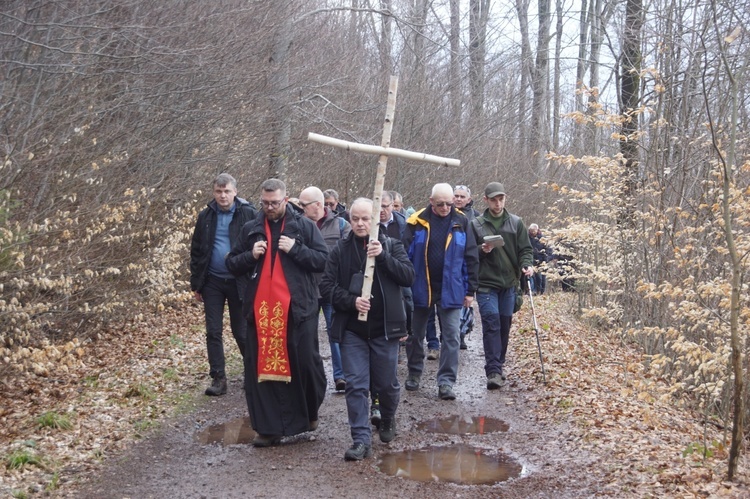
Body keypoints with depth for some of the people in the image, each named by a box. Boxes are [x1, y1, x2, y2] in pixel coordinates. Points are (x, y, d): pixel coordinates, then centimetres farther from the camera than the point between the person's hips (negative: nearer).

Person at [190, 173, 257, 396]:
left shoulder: (248, 214, -8)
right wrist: (196, 283, 6)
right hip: (212, 282, 3)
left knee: (241, 331, 7)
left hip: (239, 282, -3)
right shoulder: (206, 216, 3)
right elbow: (196, 251, 8)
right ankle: (218, 378, 12)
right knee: (213, 332, 4)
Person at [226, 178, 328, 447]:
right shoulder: (251, 229, 11)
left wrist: (296, 249, -14)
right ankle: (268, 427, 11)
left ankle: (310, 412, 29)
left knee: (305, 363, 3)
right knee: (261, 367, 2)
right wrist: (250, 255, -5)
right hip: (260, 309, 3)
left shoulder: (304, 226, 2)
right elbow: (231, 264, 14)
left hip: (298, 308, -2)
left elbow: (324, 260, -3)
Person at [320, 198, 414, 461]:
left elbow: (408, 276, -8)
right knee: (356, 385, -2)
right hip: (352, 329, 1)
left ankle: (388, 421, 39)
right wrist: (351, 301, -16)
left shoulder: (392, 245, 2)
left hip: (384, 328, 0)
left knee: (386, 383, 10)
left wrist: (383, 256, -20)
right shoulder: (340, 251, 4)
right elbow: (327, 285, 0)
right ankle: (361, 440, 3)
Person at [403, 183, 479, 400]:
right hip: (420, 289, 0)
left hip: (451, 290, 0)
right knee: (415, 334, 13)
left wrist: (470, 290, 0)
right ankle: (414, 374, 31)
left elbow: (470, 258, 2)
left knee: (451, 336, -2)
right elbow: (405, 255, -4)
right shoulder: (417, 222, -6)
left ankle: (446, 382, 4)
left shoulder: (461, 223, -1)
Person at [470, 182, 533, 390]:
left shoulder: (516, 223, 6)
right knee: (491, 323, -12)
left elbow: (525, 249, 6)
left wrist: (527, 265, -13)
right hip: (486, 283, -3)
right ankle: (493, 371, -12)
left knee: (504, 325, 10)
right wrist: (482, 251, -15)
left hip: (509, 283, 3)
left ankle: (499, 365, 25)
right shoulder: (476, 224, 2)